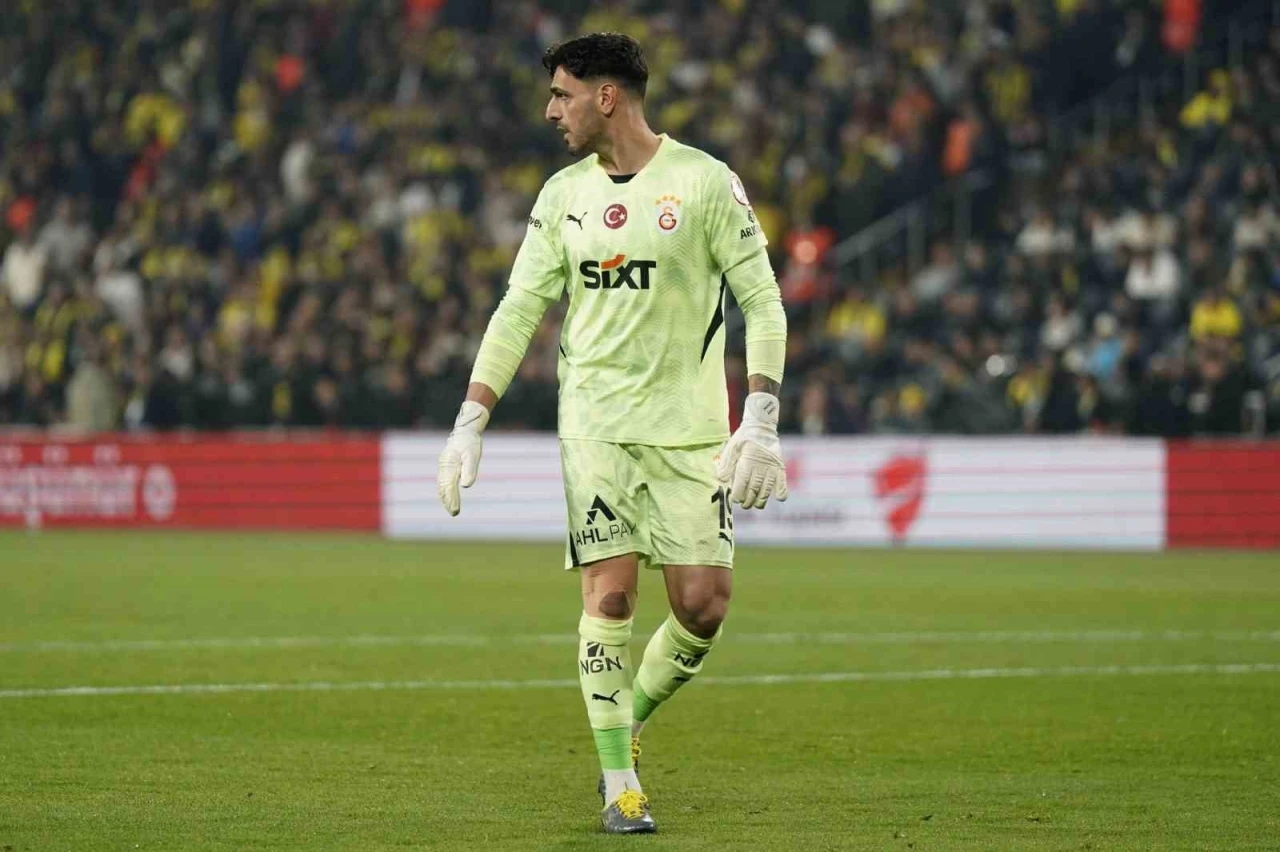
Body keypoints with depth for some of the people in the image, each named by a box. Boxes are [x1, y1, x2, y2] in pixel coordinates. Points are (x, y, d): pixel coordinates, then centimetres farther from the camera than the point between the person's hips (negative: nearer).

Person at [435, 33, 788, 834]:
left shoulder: (705, 182, -4)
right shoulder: (563, 195, 8)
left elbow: (763, 301, -3)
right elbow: (518, 311, 11)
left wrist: (760, 423, -11)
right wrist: (469, 426, 4)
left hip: (689, 427, -2)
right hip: (595, 424, 2)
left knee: (703, 605, -7)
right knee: (610, 593, -9)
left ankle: (629, 720, 20)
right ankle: (620, 783, -2)